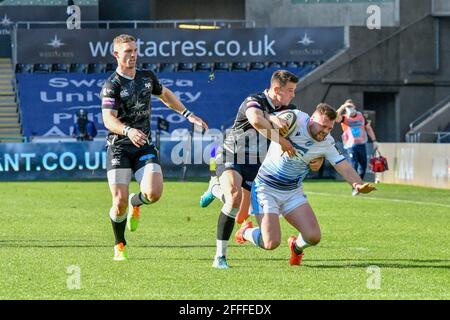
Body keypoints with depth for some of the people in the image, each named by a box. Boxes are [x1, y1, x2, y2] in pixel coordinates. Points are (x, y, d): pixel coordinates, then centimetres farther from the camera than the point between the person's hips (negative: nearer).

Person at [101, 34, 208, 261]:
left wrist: (188, 115, 29)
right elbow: (108, 119, -22)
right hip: (119, 148, -4)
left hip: (144, 147, 4)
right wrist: (128, 131, -40)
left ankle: (135, 203, 20)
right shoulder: (112, 85, -9)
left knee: (154, 193, -18)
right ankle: (119, 246, 14)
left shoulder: (147, 77, 10)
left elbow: (165, 94, 31)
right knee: (120, 202, -11)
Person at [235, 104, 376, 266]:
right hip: (266, 188, -5)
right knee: (271, 243, -15)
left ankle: (296, 246, 29)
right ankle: (246, 232, 22)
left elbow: (344, 167, -9)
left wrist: (358, 184, -29)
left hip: (293, 192, 5)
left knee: (313, 237, -10)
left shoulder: (327, 144, -6)